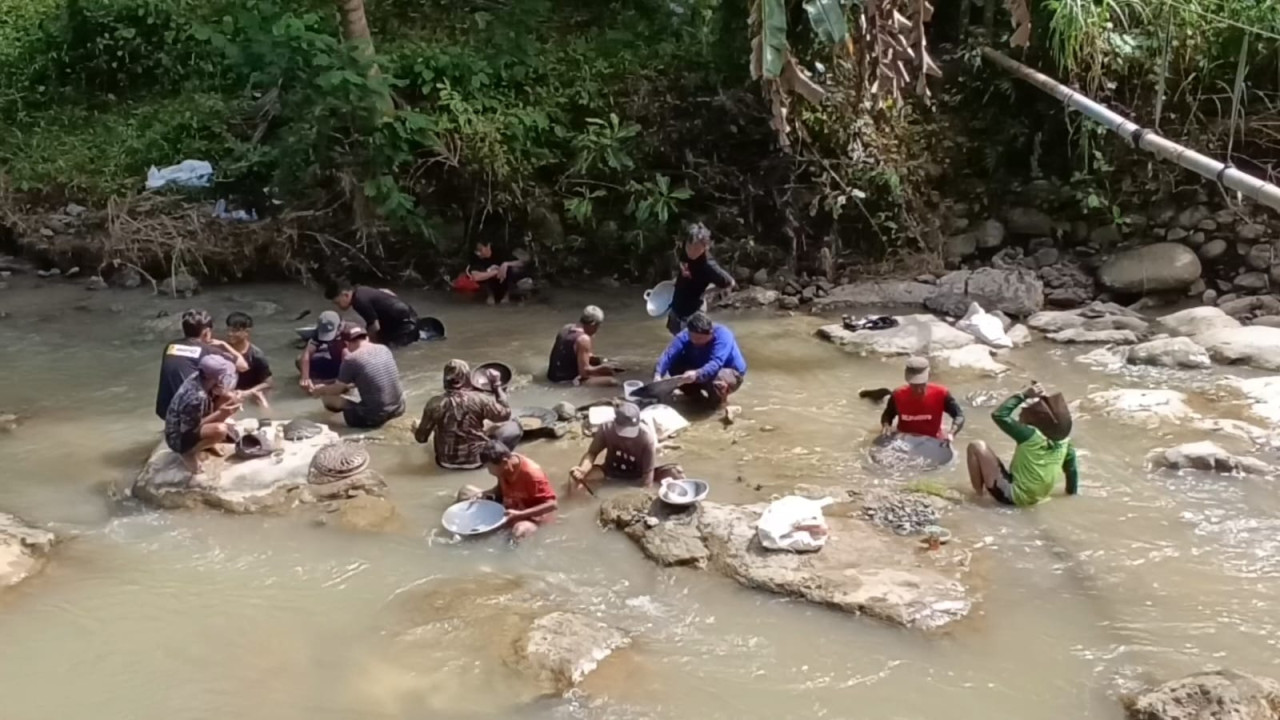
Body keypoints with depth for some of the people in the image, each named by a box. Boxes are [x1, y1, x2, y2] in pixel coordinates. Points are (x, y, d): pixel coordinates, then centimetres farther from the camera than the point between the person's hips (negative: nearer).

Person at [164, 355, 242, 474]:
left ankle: (208, 439, 11)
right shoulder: (196, 398, -37)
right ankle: (189, 453, -6)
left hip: (194, 423, 9)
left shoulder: (200, 378, -14)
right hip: (179, 439, -9)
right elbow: (189, 430, -26)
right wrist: (220, 414, -27)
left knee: (229, 398, 0)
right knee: (220, 430, -36)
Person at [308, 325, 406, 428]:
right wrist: (349, 384, 38)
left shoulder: (351, 360, -13)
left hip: (375, 417, -7)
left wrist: (319, 391, 24)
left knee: (328, 398, 5)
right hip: (399, 409, 7)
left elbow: (337, 390, 2)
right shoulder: (384, 349, 5)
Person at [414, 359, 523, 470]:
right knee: (514, 427, 9)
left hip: (446, 461, 3)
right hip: (477, 459, -3)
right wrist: (496, 385, 4)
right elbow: (505, 414, -3)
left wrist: (415, 429, 18)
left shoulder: (434, 404, -14)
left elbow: (421, 437, -5)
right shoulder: (479, 399, -19)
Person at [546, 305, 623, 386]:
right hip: (568, 382, -10)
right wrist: (603, 367, -7)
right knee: (612, 381, -21)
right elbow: (584, 371, -21)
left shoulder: (566, 329, 6)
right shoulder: (583, 339, -20)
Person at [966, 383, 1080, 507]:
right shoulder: (1062, 440, -5)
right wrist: (1072, 491, 23)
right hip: (1035, 498, 8)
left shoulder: (1031, 436, -24)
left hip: (1010, 495, -8)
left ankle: (978, 495, 7)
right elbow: (1072, 468, 7)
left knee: (977, 446, -6)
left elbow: (999, 415, -23)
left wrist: (1023, 395, -20)